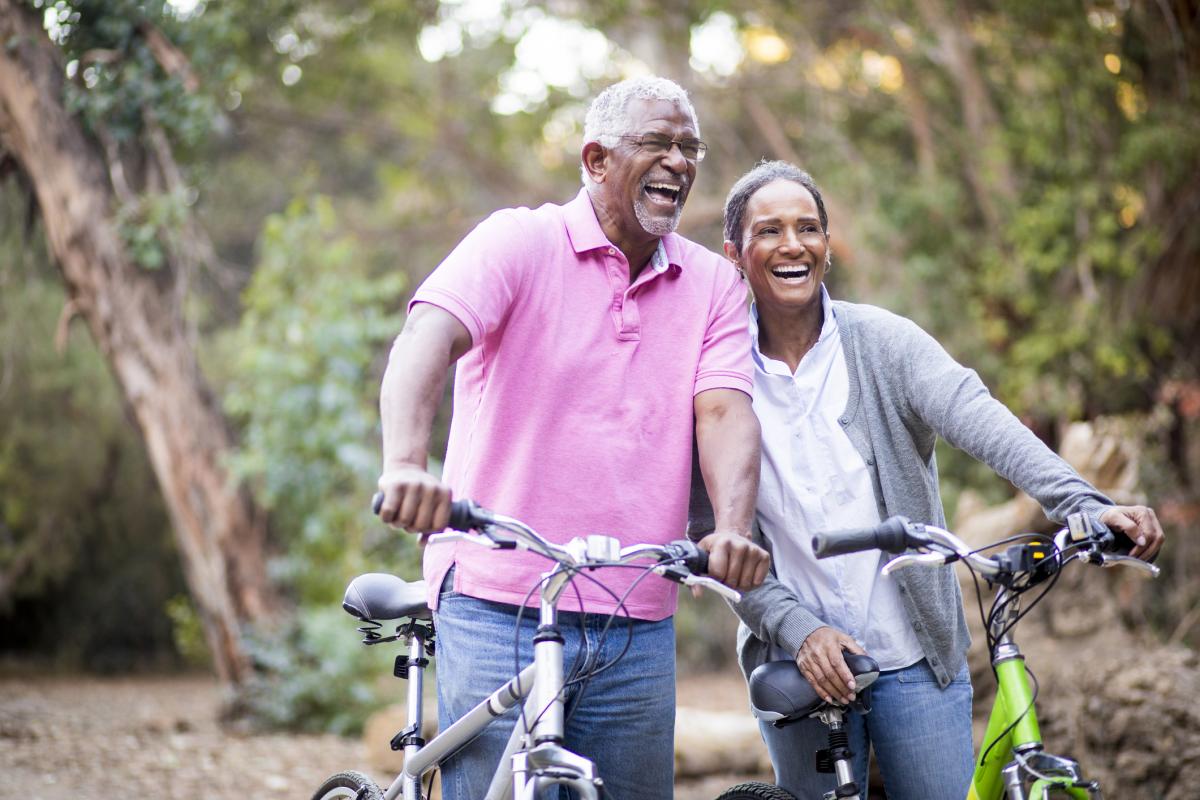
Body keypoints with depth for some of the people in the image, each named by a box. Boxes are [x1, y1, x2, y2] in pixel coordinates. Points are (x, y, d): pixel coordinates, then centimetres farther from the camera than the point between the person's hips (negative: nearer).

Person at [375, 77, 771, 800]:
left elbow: (725, 411, -3)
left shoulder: (713, 284, 10)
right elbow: (428, 339, -18)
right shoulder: (518, 242, -2)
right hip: (500, 609, -4)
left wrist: (734, 527, -24)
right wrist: (406, 463, -38)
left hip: (640, 633, 4)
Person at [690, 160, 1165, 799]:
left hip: (916, 657, 0)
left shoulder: (883, 341, -2)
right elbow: (714, 535, -5)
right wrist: (798, 628, -18)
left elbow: (977, 419, -17)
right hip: (799, 663, 0)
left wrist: (1082, 504, -32)